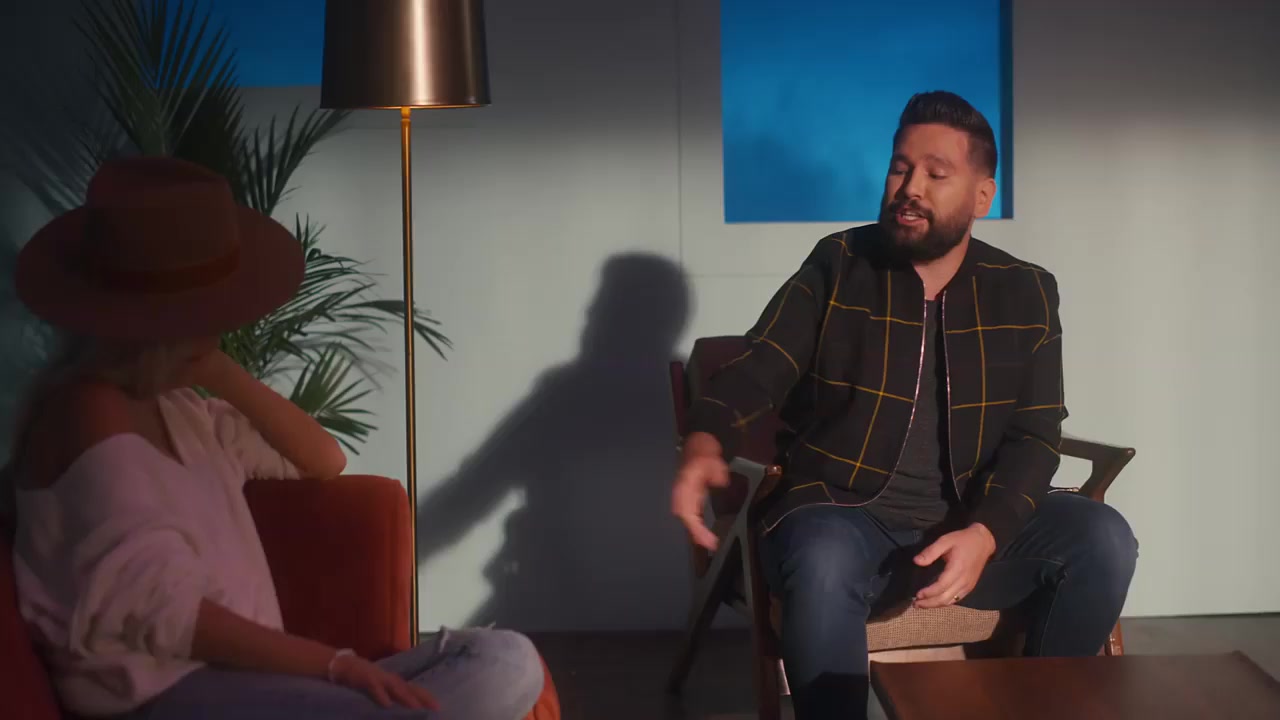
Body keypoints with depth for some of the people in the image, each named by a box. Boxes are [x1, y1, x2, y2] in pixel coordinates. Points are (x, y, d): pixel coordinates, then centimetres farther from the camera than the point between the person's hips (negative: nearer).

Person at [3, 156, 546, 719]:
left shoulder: (172, 406, 19)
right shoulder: (90, 414, -10)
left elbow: (323, 461, 22)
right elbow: (162, 614, -19)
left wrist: (219, 373, 8)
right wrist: (334, 663, -22)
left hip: (234, 673, 9)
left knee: (507, 661, -7)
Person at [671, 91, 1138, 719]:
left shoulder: (1025, 295, 6)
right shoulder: (838, 266, 2)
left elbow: (1034, 437, 1)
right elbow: (755, 371, -5)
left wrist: (984, 534, -20)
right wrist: (704, 444, -29)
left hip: (970, 529, 3)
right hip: (841, 517, -3)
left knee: (1101, 538, -23)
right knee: (824, 561, -38)